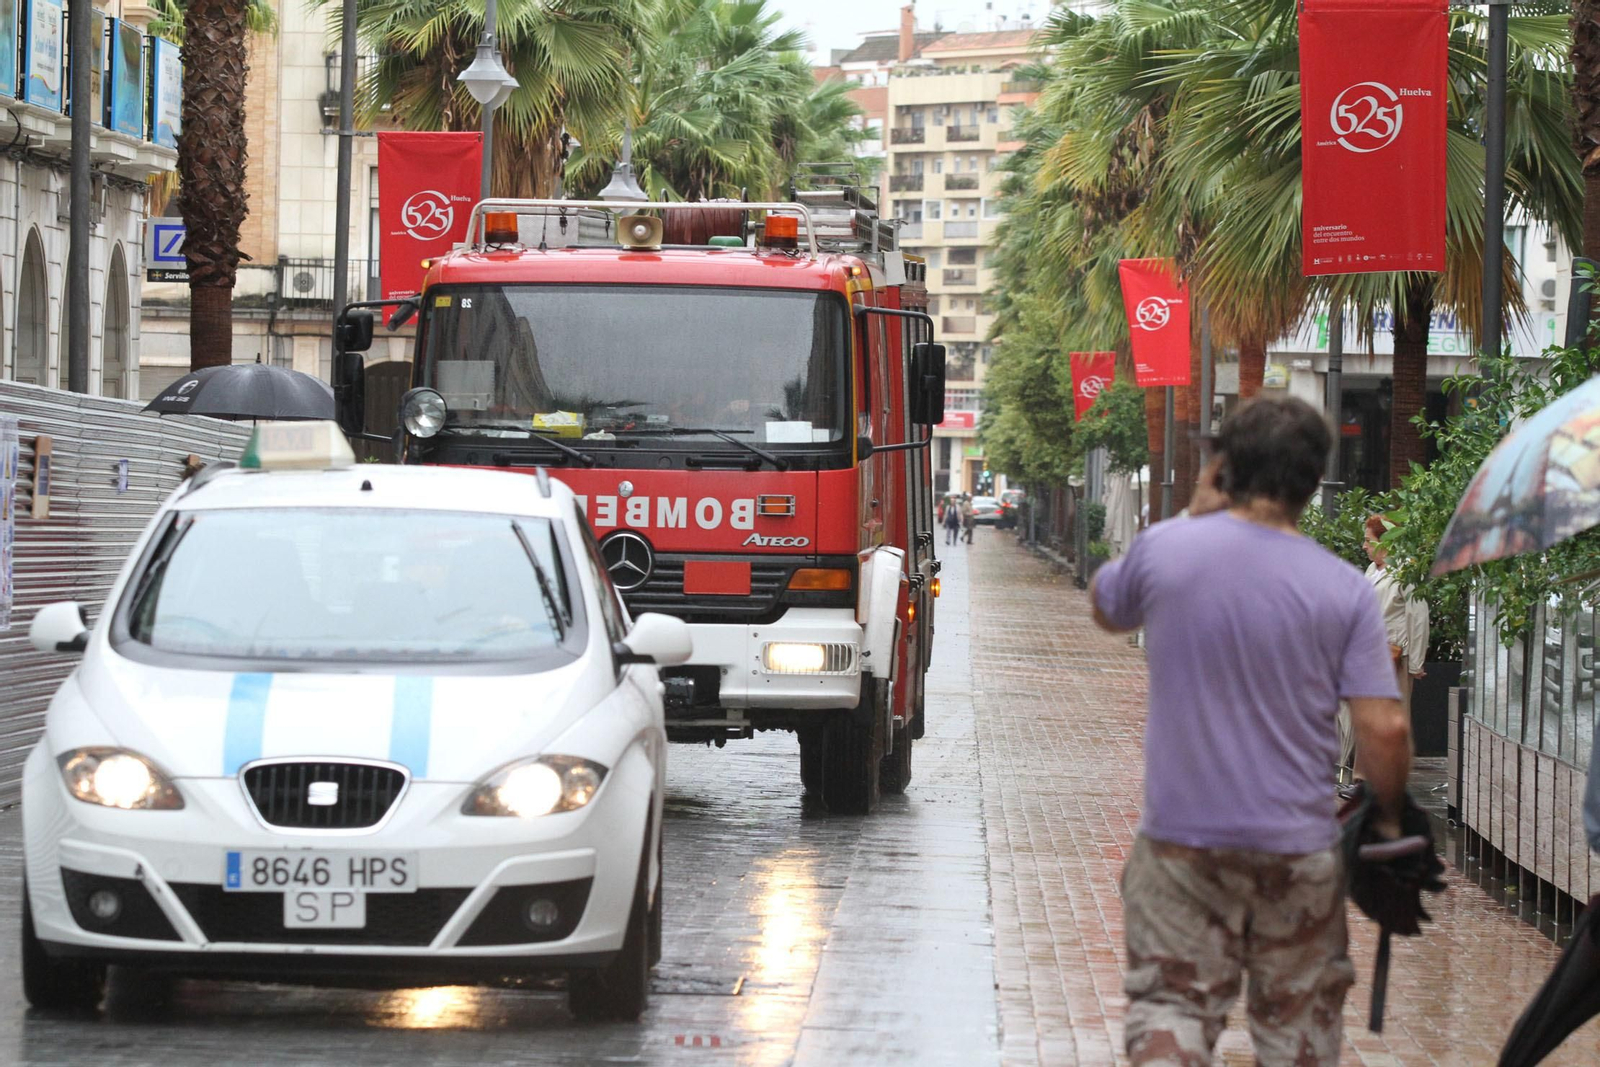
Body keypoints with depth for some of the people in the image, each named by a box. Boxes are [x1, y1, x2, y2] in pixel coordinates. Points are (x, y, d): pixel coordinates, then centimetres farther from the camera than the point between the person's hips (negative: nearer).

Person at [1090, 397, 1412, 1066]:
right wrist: (1389, 816, 7)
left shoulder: (1164, 549, -6)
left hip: (1180, 841, 0)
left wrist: (1199, 513, 15)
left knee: (1171, 1000, 7)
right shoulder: (1346, 590, -7)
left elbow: (1107, 610, 17)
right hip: (1299, 848, 0)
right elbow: (1384, 729, -11)